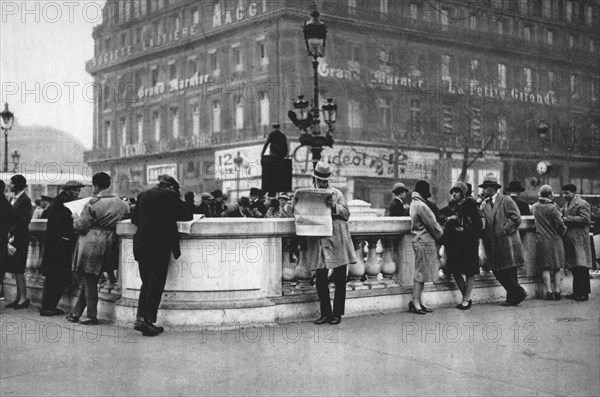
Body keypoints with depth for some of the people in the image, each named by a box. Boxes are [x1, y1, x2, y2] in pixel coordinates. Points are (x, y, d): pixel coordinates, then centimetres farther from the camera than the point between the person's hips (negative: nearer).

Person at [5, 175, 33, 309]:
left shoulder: (25, 200, -12)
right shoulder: (13, 199, 15)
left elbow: (23, 221, -18)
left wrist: (10, 233, -19)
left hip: (20, 238, -9)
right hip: (12, 237, 9)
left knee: (18, 270, -5)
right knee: (16, 270, 11)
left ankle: (23, 298, 2)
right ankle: (19, 297, 17)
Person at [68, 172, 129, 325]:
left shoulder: (93, 204, -14)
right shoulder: (121, 203, 3)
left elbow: (80, 226, -10)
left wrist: (75, 217, 10)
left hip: (90, 245, -6)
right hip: (108, 248, 6)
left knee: (89, 281, 3)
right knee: (90, 282, 14)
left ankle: (92, 316, 5)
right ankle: (76, 313, 22)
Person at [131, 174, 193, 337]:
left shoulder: (143, 195, 12)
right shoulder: (170, 195, -3)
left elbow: (134, 219, 17)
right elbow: (188, 215, 2)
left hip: (142, 246, 5)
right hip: (161, 246, -5)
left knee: (146, 283, 15)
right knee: (156, 285, 1)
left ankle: (140, 318, 6)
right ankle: (149, 322, 0)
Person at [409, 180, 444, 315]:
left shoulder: (414, 203, 14)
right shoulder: (421, 205, -18)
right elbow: (432, 224, -15)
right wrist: (440, 233, 3)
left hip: (420, 241, 10)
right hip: (424, 242, -10)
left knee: (421, 273, 12)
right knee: (421, 273, -5)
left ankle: (418, 302, 16)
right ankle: (415, 301, 0)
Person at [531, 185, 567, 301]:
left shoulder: (534, 207, 2)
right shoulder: (553, 207, -13)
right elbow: (560, 224, -14)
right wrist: (562, 231, 7)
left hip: (541, 240, 3)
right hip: (554, 239, -3)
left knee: (545, 268, 3)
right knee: (556, 267, 7)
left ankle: (549, 292, -2)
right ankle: (557, 291, 5)